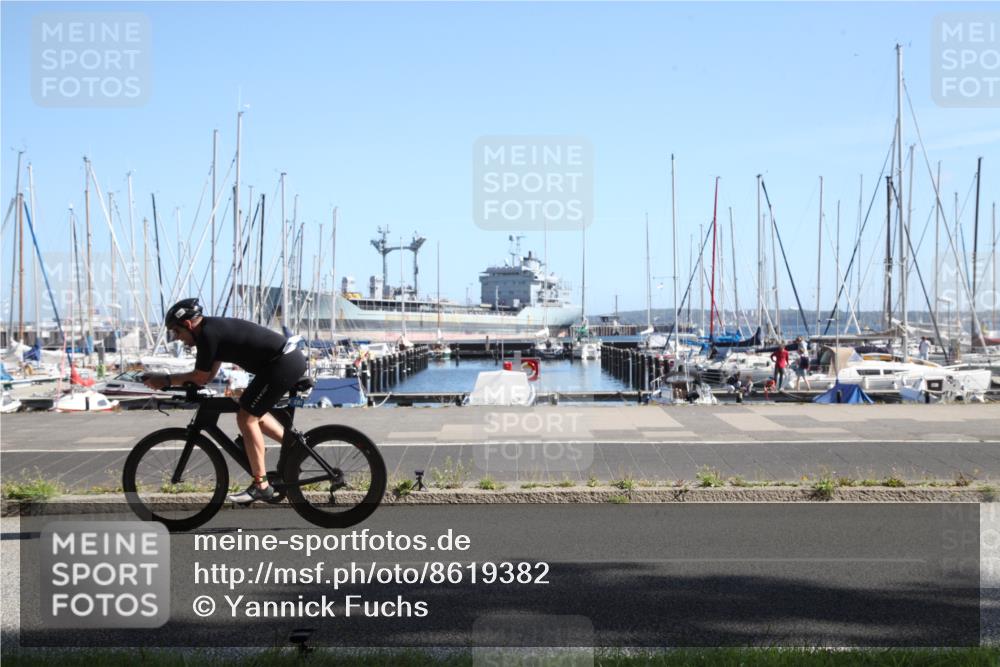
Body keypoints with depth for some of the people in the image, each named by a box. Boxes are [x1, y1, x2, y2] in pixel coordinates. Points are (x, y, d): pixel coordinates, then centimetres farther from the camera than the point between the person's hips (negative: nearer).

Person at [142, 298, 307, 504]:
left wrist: (165, 380, 1)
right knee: (253, 413, 22)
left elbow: (201, 378, -8)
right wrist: (172, 381, 13)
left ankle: (261, 485, -3)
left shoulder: (208, 334, -12)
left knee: (246, 417, -5)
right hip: (292, 358, 10)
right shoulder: (216, 327, 17)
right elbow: (207, 376, 19)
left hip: (283, 364, -10)